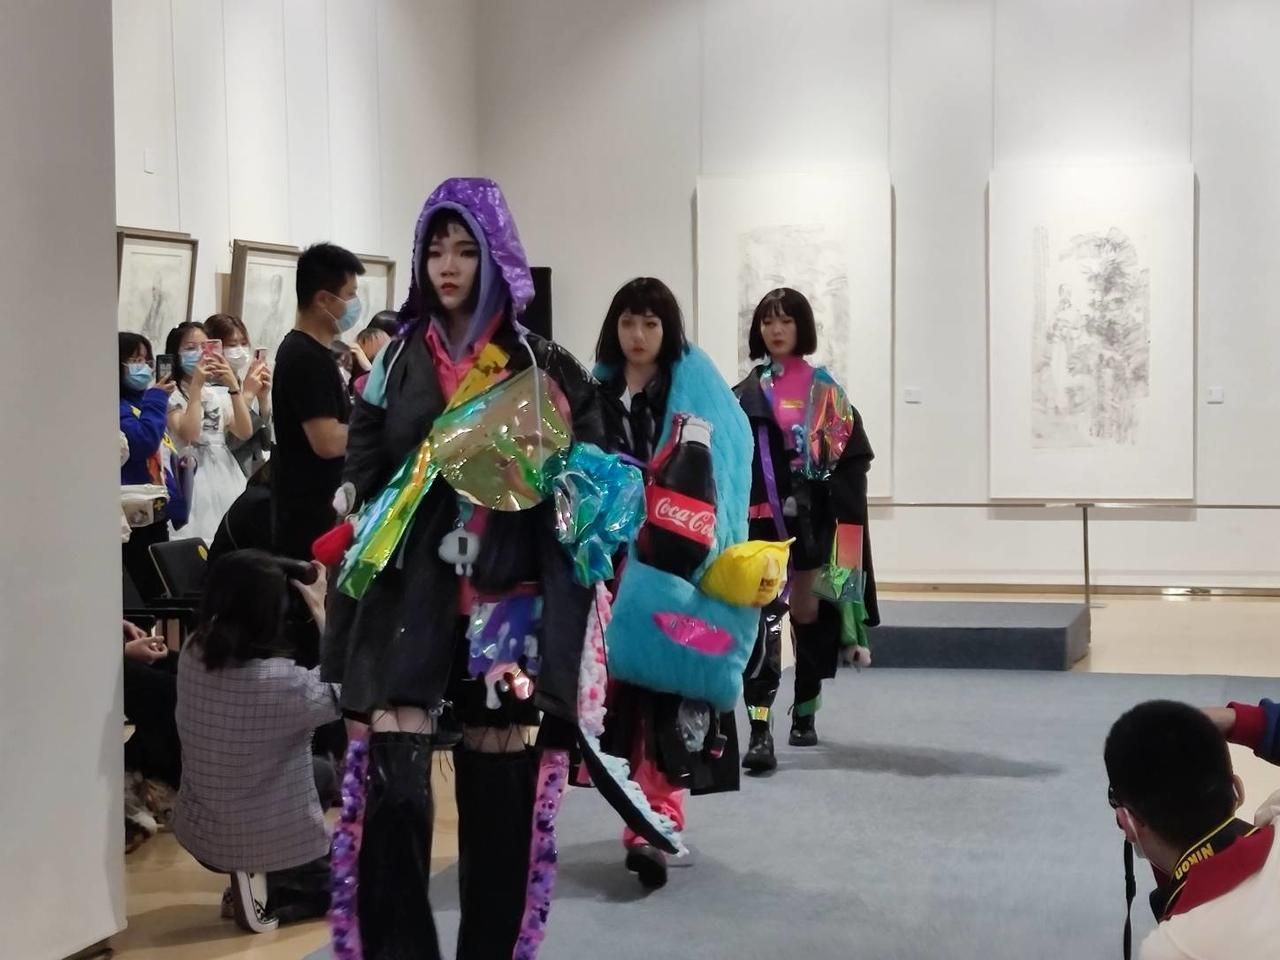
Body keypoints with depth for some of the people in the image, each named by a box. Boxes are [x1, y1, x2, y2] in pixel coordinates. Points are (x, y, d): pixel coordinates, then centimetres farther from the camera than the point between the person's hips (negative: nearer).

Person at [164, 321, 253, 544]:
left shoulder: (220, 393, 13)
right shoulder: (173, 395, -3)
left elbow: (245, 433, -1)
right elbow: (189, 435, -20)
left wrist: (234, 387, -9)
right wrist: (196, 386, -17)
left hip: (226, 475, 5)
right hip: (193, 476, -5)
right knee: (201, 541, -10)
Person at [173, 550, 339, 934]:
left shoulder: (192, 655, -13)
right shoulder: (281, 682, -31)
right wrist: (320, 608, -11)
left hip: (201, 836, 6)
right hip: (276, 842, -6)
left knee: (320, 769, 30)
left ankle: (257, 879, 20)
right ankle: (272, 893, 1)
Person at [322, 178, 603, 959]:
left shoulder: (542, 366, 4)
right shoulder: (397, 361, 10)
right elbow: (362, 475, 11)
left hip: (505, 599, -1)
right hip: (408, 599, 1)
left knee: (497, 798, 4)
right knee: (394, 793, -11)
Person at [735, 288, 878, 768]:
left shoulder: (824, 390, 8)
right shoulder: (745, 395, 5)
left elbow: (852, 456, 4)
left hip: (812, 520, 2)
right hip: (762, 521, -2)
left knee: (810, 611, 11)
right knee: (761, 619, -13)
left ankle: (805, 713, 29)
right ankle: (760, 731, -19)